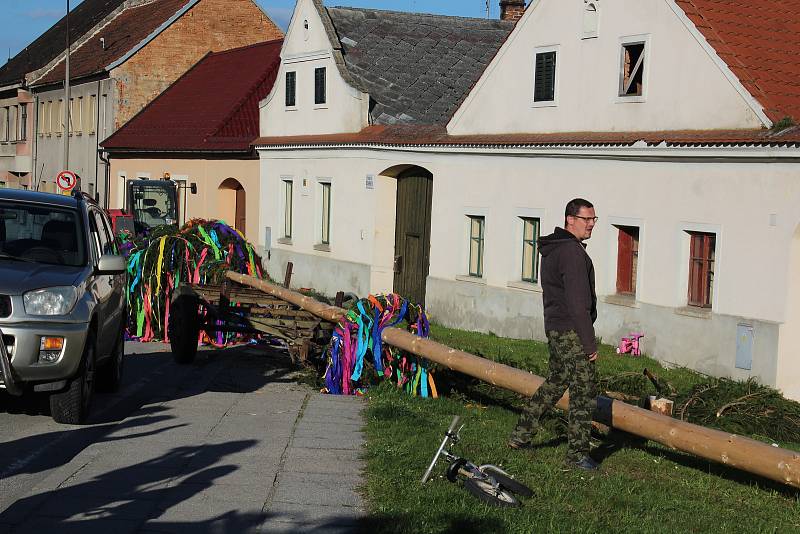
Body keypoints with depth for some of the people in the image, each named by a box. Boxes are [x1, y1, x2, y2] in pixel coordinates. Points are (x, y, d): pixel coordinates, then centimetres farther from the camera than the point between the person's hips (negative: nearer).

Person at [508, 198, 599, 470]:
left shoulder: (552, 249, 15)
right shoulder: (572, 252, -18)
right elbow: (578, 303, -21)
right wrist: (589, 342, -19)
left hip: (554, 327, 10)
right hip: (572, 331, -10)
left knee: (555, 382, 21)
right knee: (583, 390, -3)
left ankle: (520, 435, 25)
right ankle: (578, 453, 1)